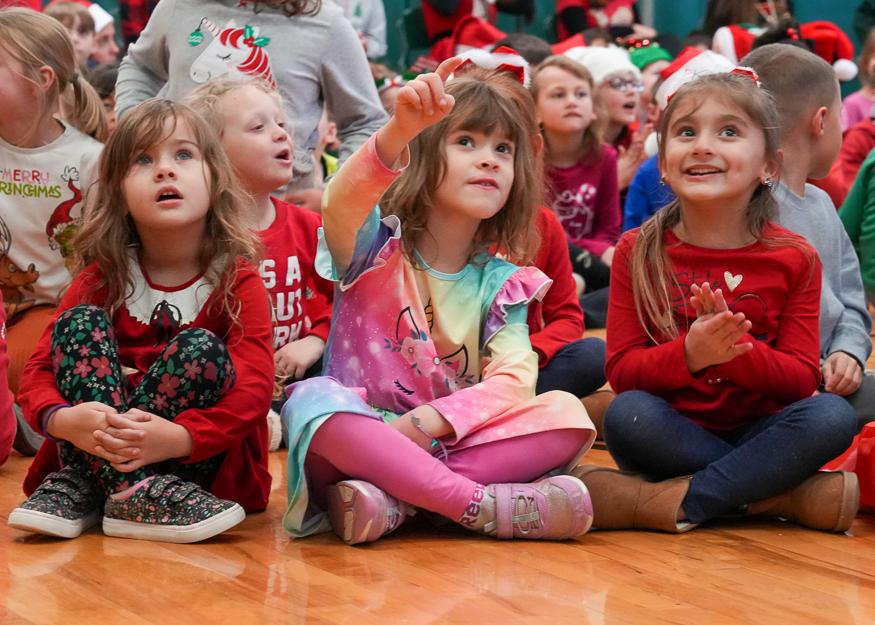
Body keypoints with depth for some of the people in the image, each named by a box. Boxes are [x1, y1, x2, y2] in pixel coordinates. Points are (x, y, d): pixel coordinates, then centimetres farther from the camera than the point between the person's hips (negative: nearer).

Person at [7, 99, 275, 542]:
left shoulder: (238, 280, -5)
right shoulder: (102, 277, 2)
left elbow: (255, 387, -18)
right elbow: (40, 369, -5)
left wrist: (180, 437, -37)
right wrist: (61, 419, -31)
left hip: (200, 458, -2)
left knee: (201, 347, -26)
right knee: (81, 321, -16)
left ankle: (82, 484, -25)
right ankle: (136, 492, -33)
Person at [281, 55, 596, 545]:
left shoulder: (501, 283, 9)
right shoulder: (377, 247, 0)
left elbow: (513, 381, -6)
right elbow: (341, 206, -26)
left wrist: (426, 422, -24)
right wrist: (399, 131, -45)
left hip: (451, 444, 3)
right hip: (357, 439, -3)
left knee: (566, 413, -20)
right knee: (313, 400, -36)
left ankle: (394, 500, -29)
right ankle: (485, 507, -35)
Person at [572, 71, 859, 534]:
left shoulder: (794, 260, 0)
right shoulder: (638, 252, 0)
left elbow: (802, 379, -4)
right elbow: (621, 371, -5)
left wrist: (736, 347, -24)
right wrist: (689, 354, -26)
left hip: (758, 435, 1)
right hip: (672, 436, 0)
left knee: (832, 416, -27)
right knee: (626, 414, -32)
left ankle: (682, 500, -28)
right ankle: (785, 495, -25)